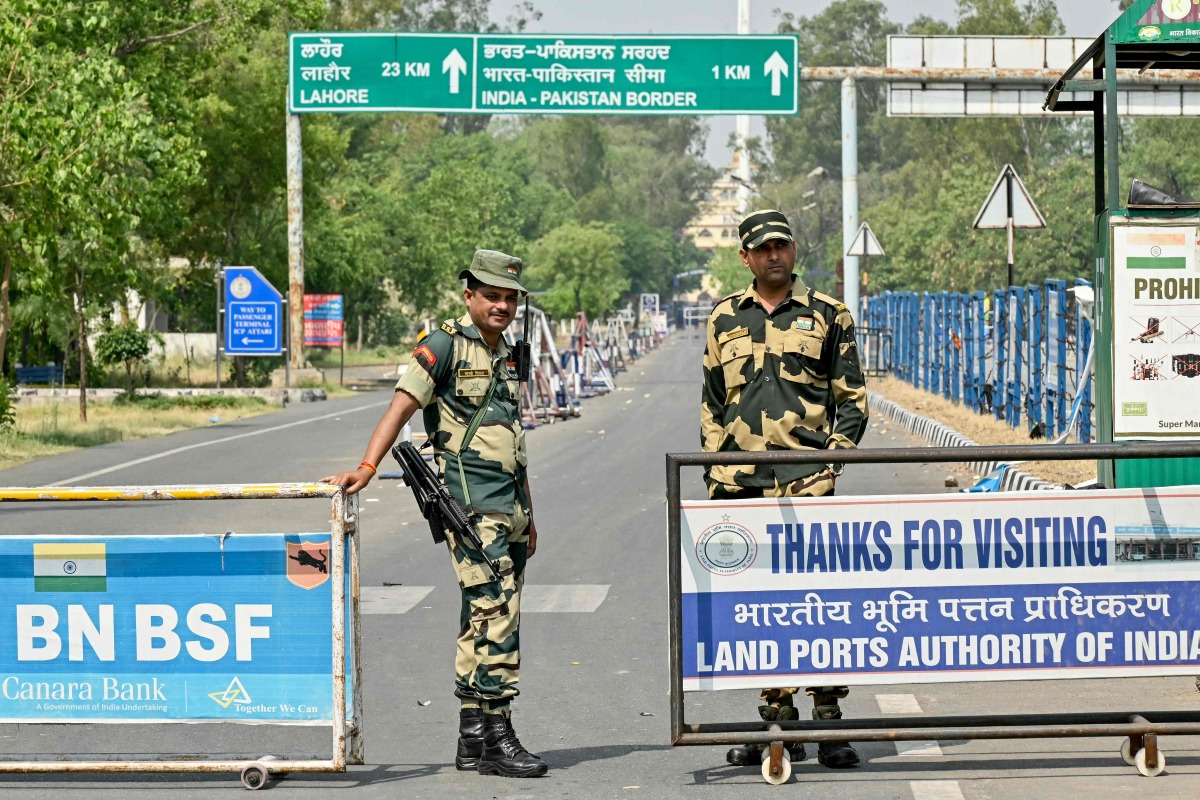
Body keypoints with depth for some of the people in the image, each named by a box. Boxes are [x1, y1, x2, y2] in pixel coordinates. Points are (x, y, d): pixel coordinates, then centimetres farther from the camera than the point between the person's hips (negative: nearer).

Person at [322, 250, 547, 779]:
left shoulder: (508, 356, 19)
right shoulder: (447, 344, -4)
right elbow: (402, 405, -12)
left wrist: (528, 515, 23)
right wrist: (366, 468, -24)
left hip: (509, 506, 8)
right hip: (472, 503, -8)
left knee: (486, 620, 9)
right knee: (494, 614, -14)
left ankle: (473, 738, 13)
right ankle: (496, 736, -13)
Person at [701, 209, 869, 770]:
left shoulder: (827, 315, 8)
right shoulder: (724, 320, 14)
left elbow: (852, 399, 9)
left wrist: (834, 453, -6)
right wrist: (714, 477, 9)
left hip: (805, 483, -3)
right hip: (741, 486, 3)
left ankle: (828, 722, -4)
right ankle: (777, 721, 12)